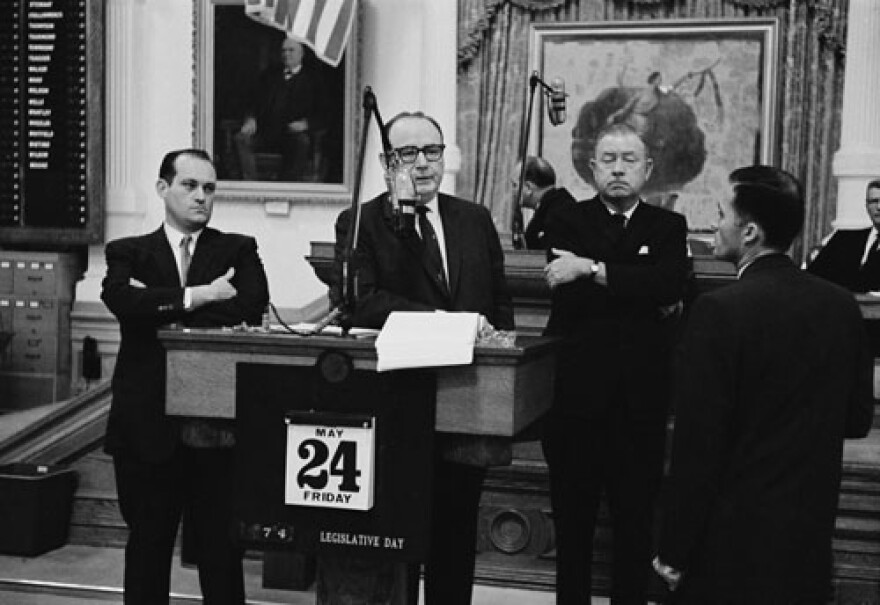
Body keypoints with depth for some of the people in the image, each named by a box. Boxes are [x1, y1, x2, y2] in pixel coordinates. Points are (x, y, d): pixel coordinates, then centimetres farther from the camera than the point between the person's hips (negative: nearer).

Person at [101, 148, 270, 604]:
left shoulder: (238, 251, 9)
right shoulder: (128, 253, 9)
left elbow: (249, 309, -10)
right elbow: (121, 299, -13)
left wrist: (161, 306, -10)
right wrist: (198, 296, -14)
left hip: (218, 426, 0)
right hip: (149, 426, 1)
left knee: (222, 549, 6)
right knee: (148, 547, 10)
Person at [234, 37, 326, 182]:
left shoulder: (312, 78, 13)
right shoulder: (270, 74, 24)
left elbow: (321, 113, 4)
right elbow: (255, 101, 20)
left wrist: (305, 123, -16)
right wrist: (250, 119, -2)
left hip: (294, 133, -3)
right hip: (265, 134, 3)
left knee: (303, 142, -36)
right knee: (241, 139, -23)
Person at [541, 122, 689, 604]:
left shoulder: (668, 228, 8)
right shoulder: (566, 221, 5)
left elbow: (669, 283, -13)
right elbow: (567, 298, -11)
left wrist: (591, 270, -19)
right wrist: (646, 301, -12)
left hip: (640, 401, 0)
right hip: (575, 396, 0)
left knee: (636, 522, 4)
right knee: (572, 520, 9)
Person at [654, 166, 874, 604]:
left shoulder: (720, 310, -19)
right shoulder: (841, 305, -1)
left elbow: (697, 446, -18)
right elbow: (858, 419, 8)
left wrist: (673, 555, -11)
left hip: (731, 550, -5)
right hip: (810, 545, 6)